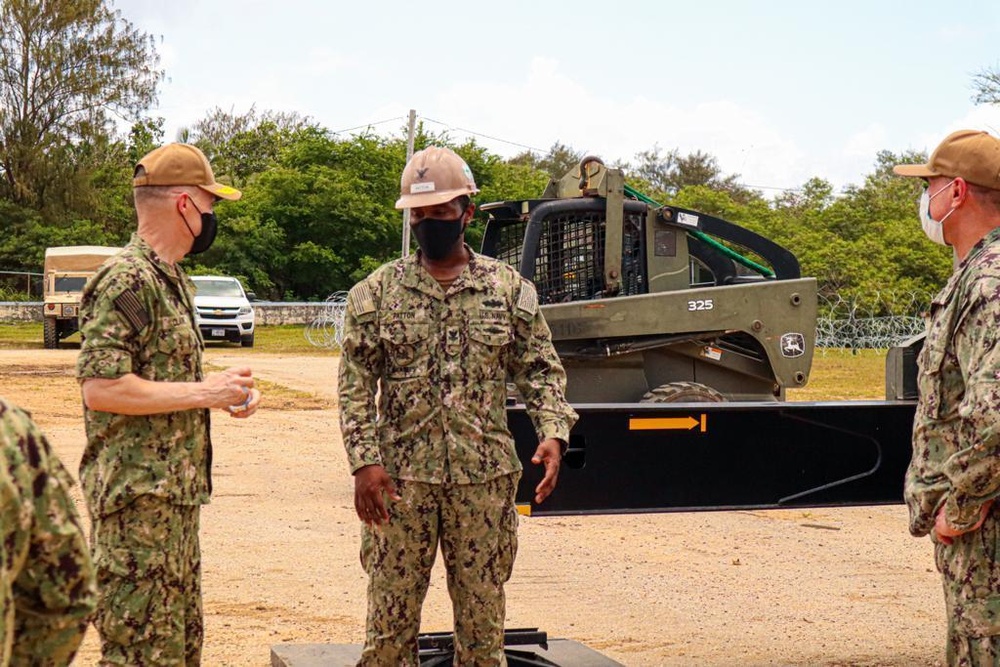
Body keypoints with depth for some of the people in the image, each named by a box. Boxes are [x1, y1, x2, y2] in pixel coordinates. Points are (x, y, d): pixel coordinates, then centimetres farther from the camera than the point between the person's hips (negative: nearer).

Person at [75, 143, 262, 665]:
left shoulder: (173, 280, 17)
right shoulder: (125, 281, -15)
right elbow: (100, 387, -23)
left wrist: (225, 392, 8)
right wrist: (204, 392, -18)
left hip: (177, 493, 10)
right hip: (137, 496, -10)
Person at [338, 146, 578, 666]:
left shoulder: (510, 289, 6)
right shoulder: (376, 292, 3)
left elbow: (541, 371, 6)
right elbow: (356, 386, 1)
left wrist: (553, 434, -10)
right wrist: (364, 462, -9)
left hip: (485, 476, 1)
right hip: (399, 478, -1)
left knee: (482, 620, 8)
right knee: (390, 619, 4)